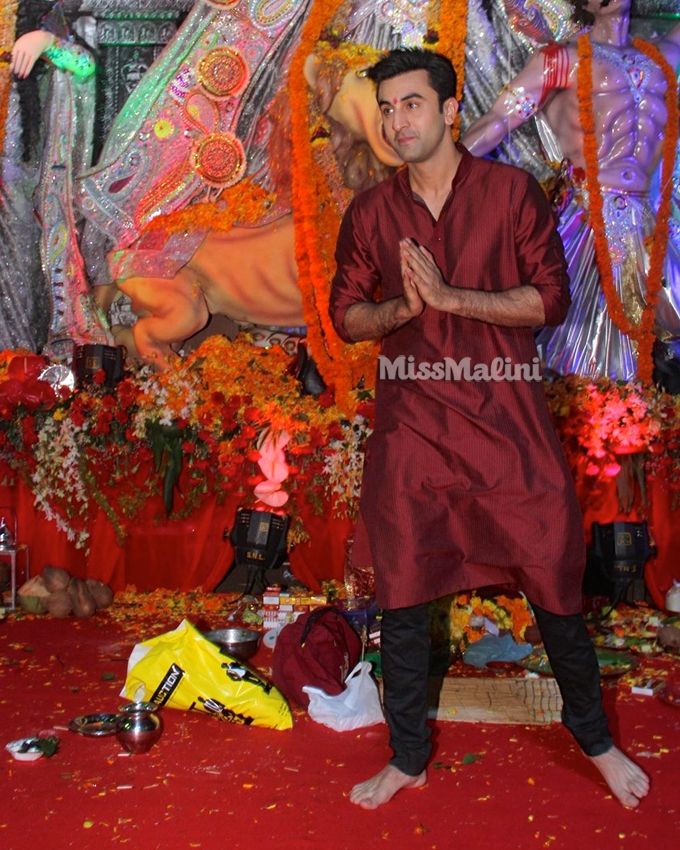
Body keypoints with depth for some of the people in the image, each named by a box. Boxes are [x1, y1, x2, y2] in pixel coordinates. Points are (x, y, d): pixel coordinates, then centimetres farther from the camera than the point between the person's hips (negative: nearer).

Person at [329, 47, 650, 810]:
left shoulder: (512, 191, -1)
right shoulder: (370, 212, 6)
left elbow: (552, 298, -6)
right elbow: (345, 315, 8)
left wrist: (449, 296, -17)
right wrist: (402, 305, -13)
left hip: (506, 418, -2)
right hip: (410, 422, 2)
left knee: (554, 582, 6)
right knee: (401, 593, 8)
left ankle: (594, 738, 31)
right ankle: (408, 758, 27)